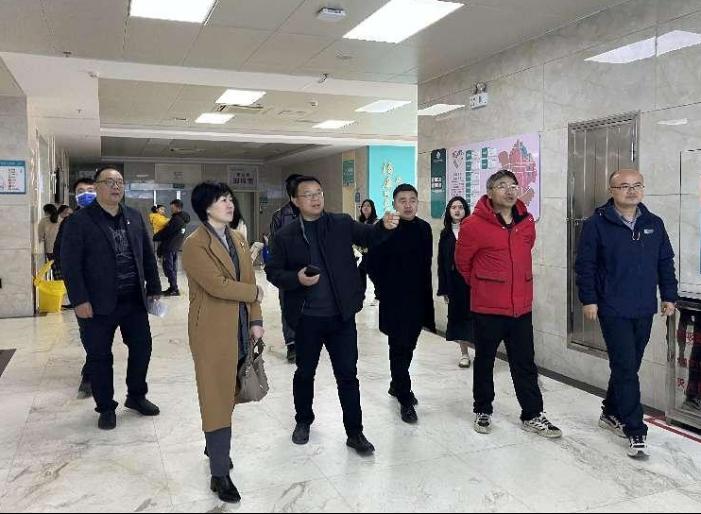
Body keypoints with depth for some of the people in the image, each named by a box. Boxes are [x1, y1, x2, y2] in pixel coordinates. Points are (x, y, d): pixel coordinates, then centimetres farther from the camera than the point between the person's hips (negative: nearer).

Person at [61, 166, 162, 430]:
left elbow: (148, 255, 12)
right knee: (100, 357, 7)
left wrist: (154, 287, 9)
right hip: (98, 304, -4)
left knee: (142, 348, 11)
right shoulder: (80, 221, -6)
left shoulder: (134, 217, 10)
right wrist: (79, 300, -15)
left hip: (134, 300, 5)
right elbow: (70, 263, -10)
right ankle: (106, 407, 24)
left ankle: (136, 396, 32)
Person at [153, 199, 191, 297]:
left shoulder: (176, 219, -19)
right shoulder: (183, 219, 11)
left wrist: (154, 237, -3)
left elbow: (166, 232, -16)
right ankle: (173, 288, 20)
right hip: (176, 247, 10)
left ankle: (174, 289, -4)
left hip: (169, 247, -10)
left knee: (168, 268, -5)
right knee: (173, 268, 14)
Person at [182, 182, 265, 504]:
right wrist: (254, 292, -9)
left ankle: (215, 446, 39)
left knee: (228, 393, 17)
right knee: (217, 396, 0)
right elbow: (217, 285, -22)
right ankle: (219, 473, 10)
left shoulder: (238, 239, 10)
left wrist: (255, 320, 4)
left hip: (239, 328, 7)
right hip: (213, 331, -7)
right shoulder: (194, 244, -13)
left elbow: (249, 280, 11)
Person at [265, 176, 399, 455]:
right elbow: (272, 271, 3)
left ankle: (355, 432, 19)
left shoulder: (342, 224, 1)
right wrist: (296, 278, -16)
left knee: (347, 374, 6)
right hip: (307, 317, 1)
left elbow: (370, 236, -7)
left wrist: (385, 226, -29)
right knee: (305, 372, 17)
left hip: (342, 315, 0)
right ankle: (303, 421, 40)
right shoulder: (285, 236, 0)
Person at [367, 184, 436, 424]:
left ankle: (397, 385, 37)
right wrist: (384, 290, -6)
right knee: (400, 348, -1)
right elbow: (373, 264, -7)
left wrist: (425, 291, 10)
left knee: (408, 346, 17)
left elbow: (426, 263, 13)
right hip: (394, 301, -5)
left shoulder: (424, 229, 5)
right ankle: (405, 400, 8)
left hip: (419, 299, 6)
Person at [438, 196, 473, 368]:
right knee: (457, 315, 9)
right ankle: (464, 353, 20)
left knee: (472, 313, -4)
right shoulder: (445, 234, 8)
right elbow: (441, 262, 8)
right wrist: (443, 288, 5)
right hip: (453, 281, 4)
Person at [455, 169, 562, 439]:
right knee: (484, 360, 12)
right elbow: (462, 262, 1)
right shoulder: (474, 225, -14)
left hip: (521, 306, 4)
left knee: (525, 363, 11)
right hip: (487, 308, -4)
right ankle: (482, 411, 29)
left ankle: (532, 415, 23)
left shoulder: (527, 222, 3)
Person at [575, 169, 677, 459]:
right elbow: (585, 265, -7)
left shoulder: (654, 224, 8)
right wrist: (589, 299, -10)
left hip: (644, 310, 5)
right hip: (613, 311, -5)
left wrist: (669, 296, 10)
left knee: (628, 367, 15)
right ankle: (635, 432, 4)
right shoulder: (597, 225, -7)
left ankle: (611, 413, 33)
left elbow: (666, 263, 13)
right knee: (626, 369, -5)